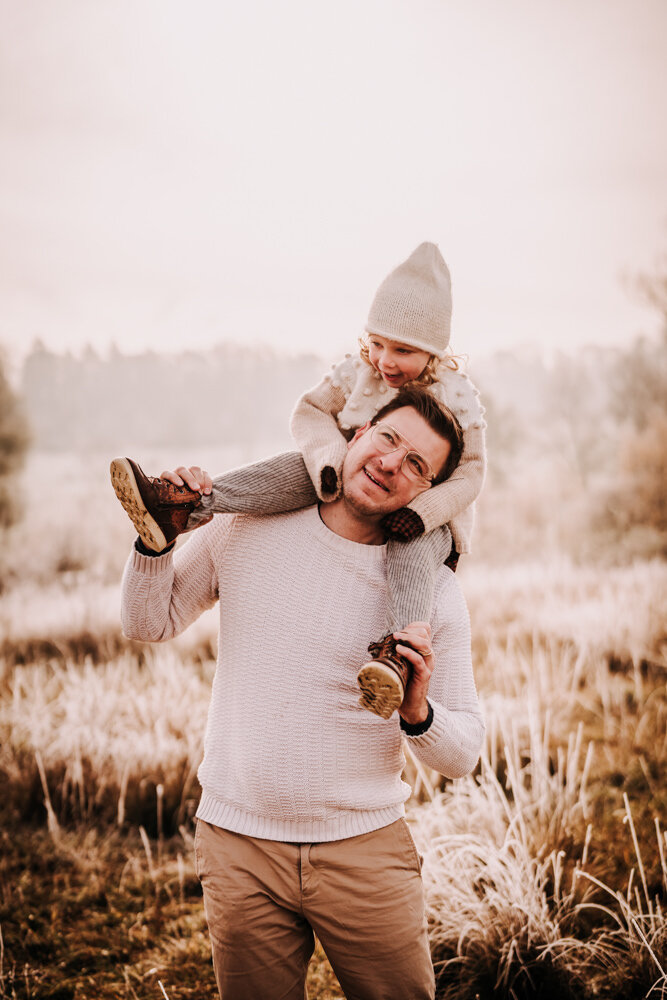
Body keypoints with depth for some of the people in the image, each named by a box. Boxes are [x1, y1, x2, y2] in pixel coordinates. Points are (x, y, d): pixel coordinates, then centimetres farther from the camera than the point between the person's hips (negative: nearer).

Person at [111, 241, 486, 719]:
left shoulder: (456, 400, -11)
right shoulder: (356, 374, -2)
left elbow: (470, 472, -12)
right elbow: (310, 411, 3)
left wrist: (424, 511, -30)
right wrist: (328, 456, -19)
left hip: (424, 520, -3)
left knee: (411, 555, -38)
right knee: (295, 470, -23)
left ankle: (394, 654, -62)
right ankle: (182, 508, -34)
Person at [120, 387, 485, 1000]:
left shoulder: (434, 592, -5)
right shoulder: (245, 527, -1)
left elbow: (463, 755, -2)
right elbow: (150, 624, 9)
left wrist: (419, 713, -23)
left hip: (366, 848, 0)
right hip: (240, 849, 1)